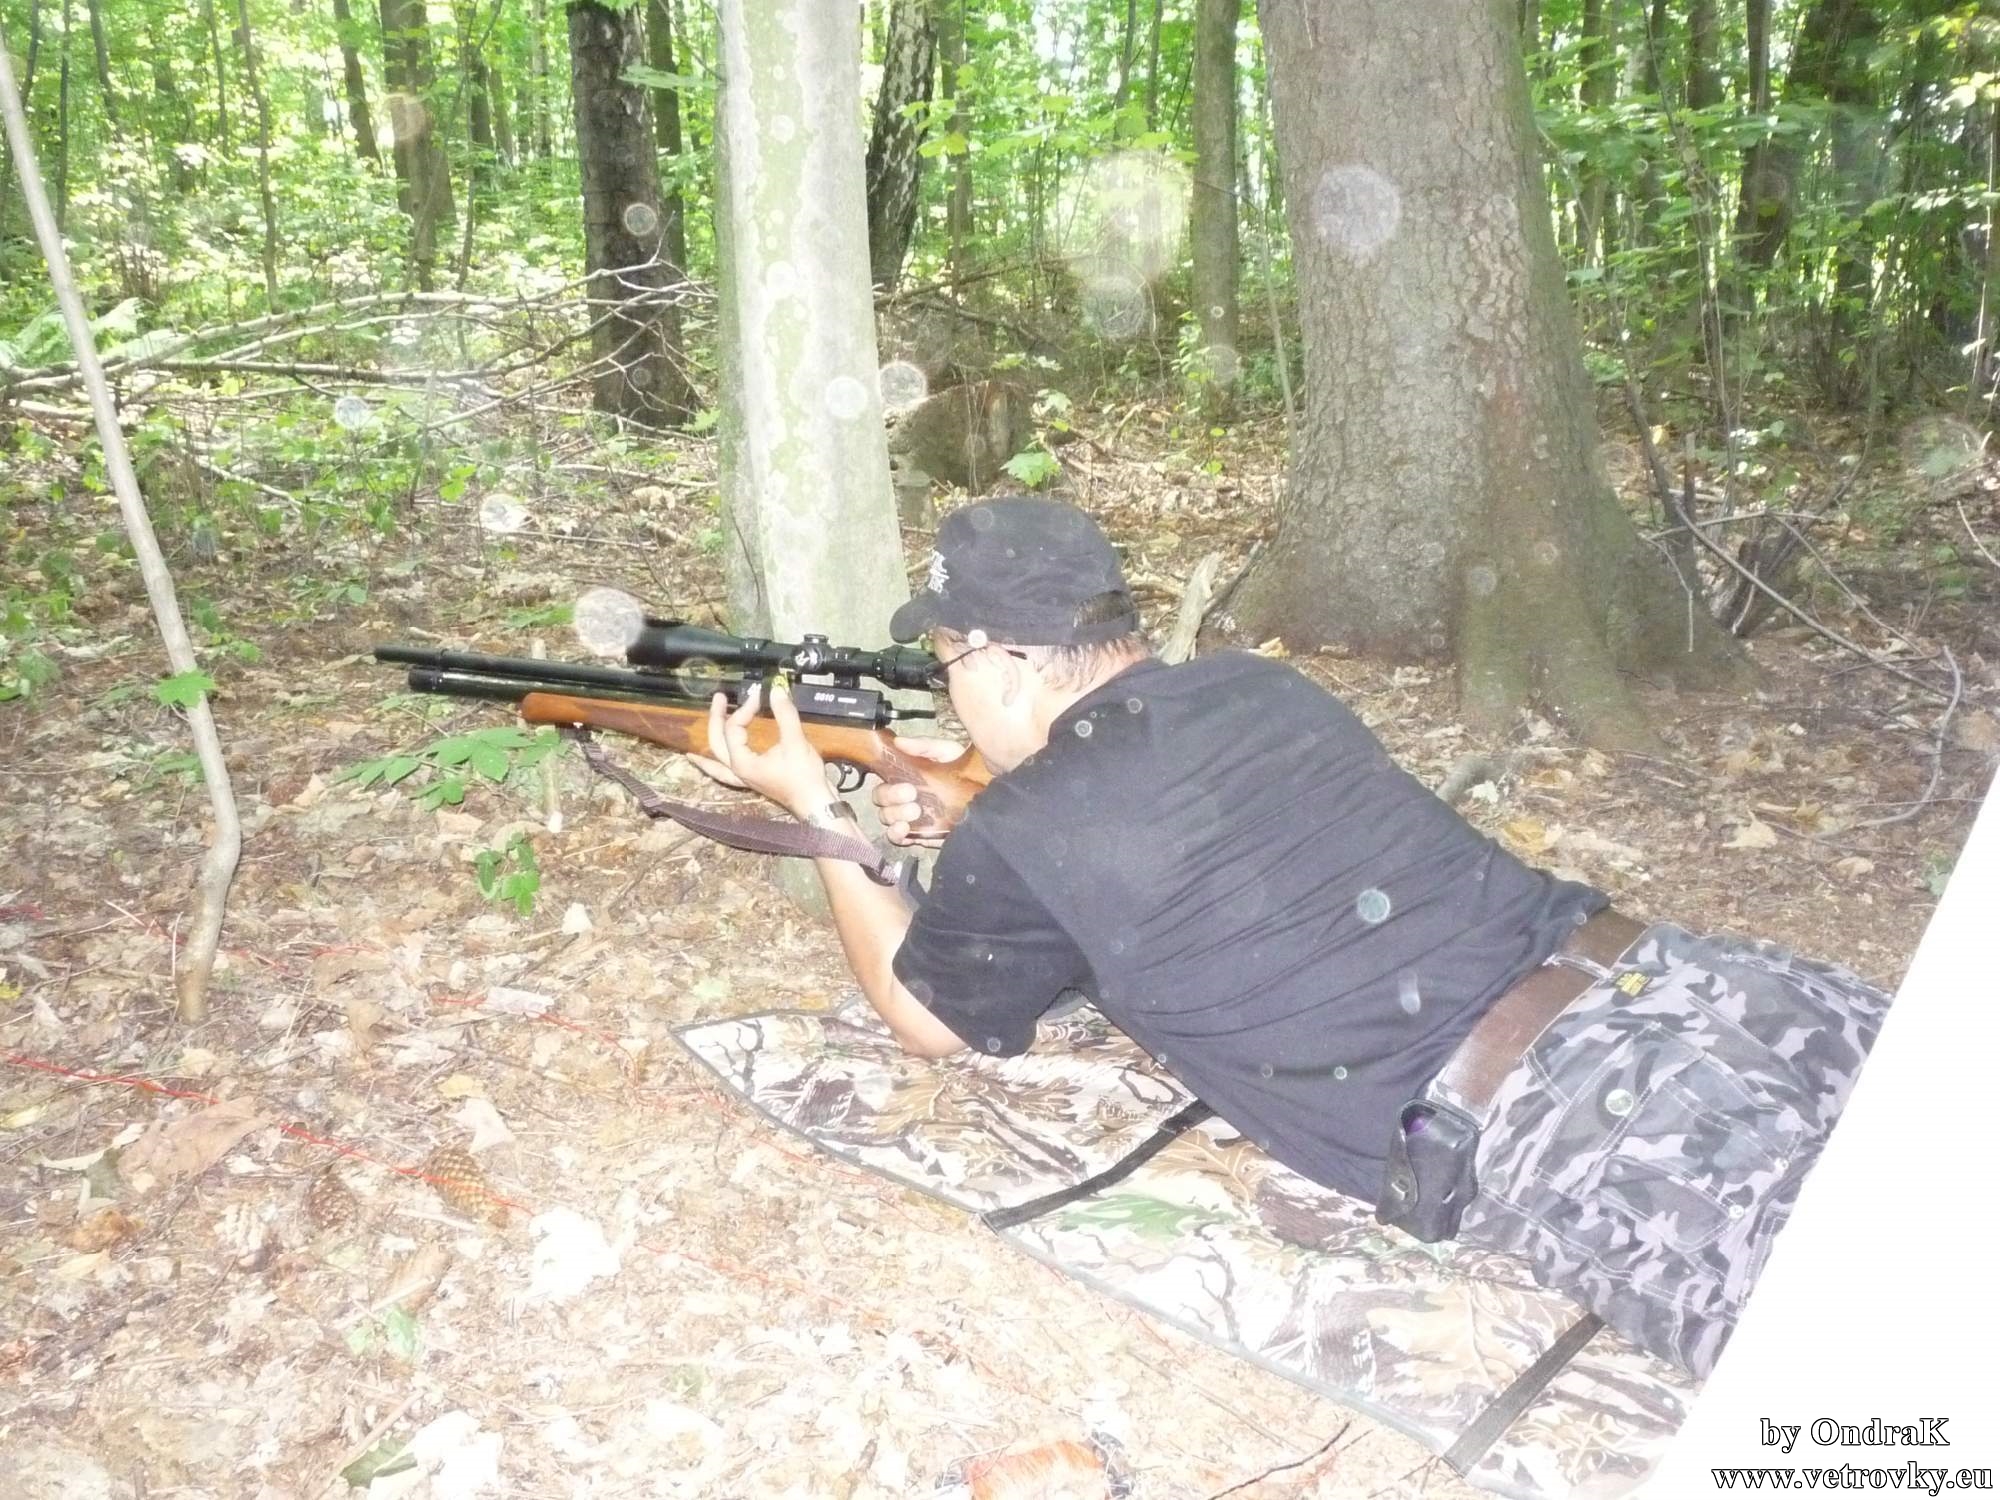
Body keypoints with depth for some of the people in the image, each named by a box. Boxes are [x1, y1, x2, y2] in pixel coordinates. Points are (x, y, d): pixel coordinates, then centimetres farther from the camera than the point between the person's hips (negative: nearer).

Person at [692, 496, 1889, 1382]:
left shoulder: (1018, 835, -2)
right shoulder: (1262, 687, 17)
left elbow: (931, 1019, 21)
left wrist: (818, 811, 30)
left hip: (1536, 1125, -7)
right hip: (1653, 971, 7)